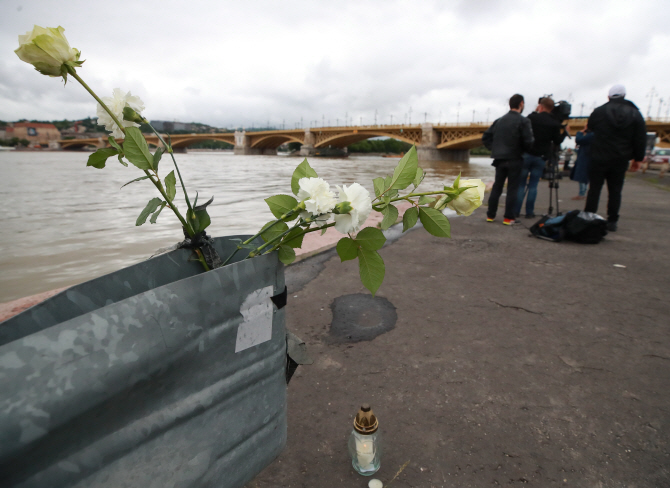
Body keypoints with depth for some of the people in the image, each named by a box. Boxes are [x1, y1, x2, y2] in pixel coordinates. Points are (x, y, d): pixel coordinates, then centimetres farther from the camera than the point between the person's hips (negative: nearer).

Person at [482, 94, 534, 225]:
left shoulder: (500, 120, 9)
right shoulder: (523, 121, -9)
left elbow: (486, 137, 8)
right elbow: (528, 142, -14)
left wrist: (494, 149, 11)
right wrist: (523, 150, 5)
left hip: (499, 159, 5)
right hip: (514, 160, -5)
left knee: (496, 187, 10)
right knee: (512, 188, 2)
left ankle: (490, 215, 12)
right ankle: (509, 217, 3)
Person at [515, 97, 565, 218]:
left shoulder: (532, 117, -5)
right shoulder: (555, 123, -2)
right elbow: (557, 141, 1)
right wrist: (563, 132, 19)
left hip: (527, 155, -1)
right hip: (541, 157, 1)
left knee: (521, 184, 4)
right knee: (533, 186, 6)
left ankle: (516, 210, 1)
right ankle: (529, 212, 6)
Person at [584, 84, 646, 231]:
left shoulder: (598, 112, -2)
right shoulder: (635, 114, 3)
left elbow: (590, 129, 10)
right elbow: (641, 139, 3)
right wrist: (638, 158, 11)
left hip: (599, 158, -1)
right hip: (621, 160, 2)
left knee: (594, 189, 4)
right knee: (615, 191, 7)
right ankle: (612, 222, 8)